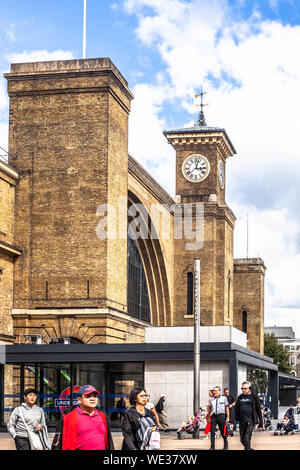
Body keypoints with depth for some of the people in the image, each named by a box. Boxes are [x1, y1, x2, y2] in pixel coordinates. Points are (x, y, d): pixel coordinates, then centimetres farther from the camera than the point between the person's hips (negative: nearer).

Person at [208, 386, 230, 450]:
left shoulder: (224, 398, 2)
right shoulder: (211, 399, 10)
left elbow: (227, 408, 2)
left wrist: (227, 417, -4)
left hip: (221, 416, -2)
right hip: (213, 416, 2)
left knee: (223, 432, 5)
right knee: (212, 431, -6)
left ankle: (226, 445, 27)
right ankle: (212, 447, -4)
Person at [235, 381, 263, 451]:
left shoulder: (254, 397, 0)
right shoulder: (240, 397, 11)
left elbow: (259, 410, 2)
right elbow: (236, 410, 13)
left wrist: (261, 424, 0)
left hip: (250, 422, -5)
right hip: (242, 422, 5)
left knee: (247, 439, -13)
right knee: (242, 440, 11)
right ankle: (249, 449, 32)